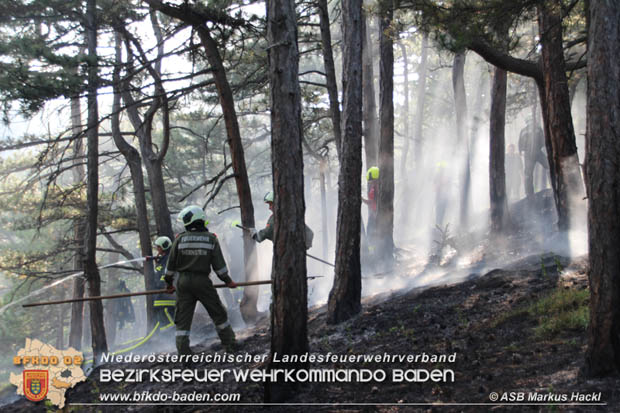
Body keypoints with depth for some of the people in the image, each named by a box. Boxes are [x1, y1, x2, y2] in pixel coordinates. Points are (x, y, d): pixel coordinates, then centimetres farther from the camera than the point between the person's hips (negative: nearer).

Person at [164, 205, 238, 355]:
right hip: (202, 281, 0)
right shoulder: (211, 239, -1)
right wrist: (228, 281, 13)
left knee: (183, 319, 5)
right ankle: (230, 344, 20)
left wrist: (168, 282, 18)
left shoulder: (180, 239, -2)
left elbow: (171, 264, 3)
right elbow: (219, 264, 0)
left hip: (183, 281, 0)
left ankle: (183, 352, 0)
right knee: (218, 313, 14)